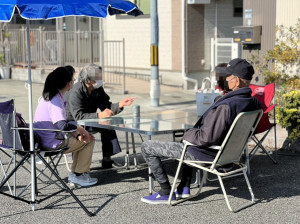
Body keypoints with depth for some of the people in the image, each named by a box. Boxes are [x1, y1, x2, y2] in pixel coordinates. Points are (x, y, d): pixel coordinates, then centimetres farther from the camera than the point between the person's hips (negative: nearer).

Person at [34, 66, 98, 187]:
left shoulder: (49, 96, 10)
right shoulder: (55, 100, -22)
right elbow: (62, 125, -33)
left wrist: (78, 134, 2)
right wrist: (80, 129, -16)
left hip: (43, 140, 10)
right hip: (53, 143, -10)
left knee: (81, 139, 24)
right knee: (89, 140, 1)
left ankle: (74, 173, 24)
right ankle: (79, 175, 8)